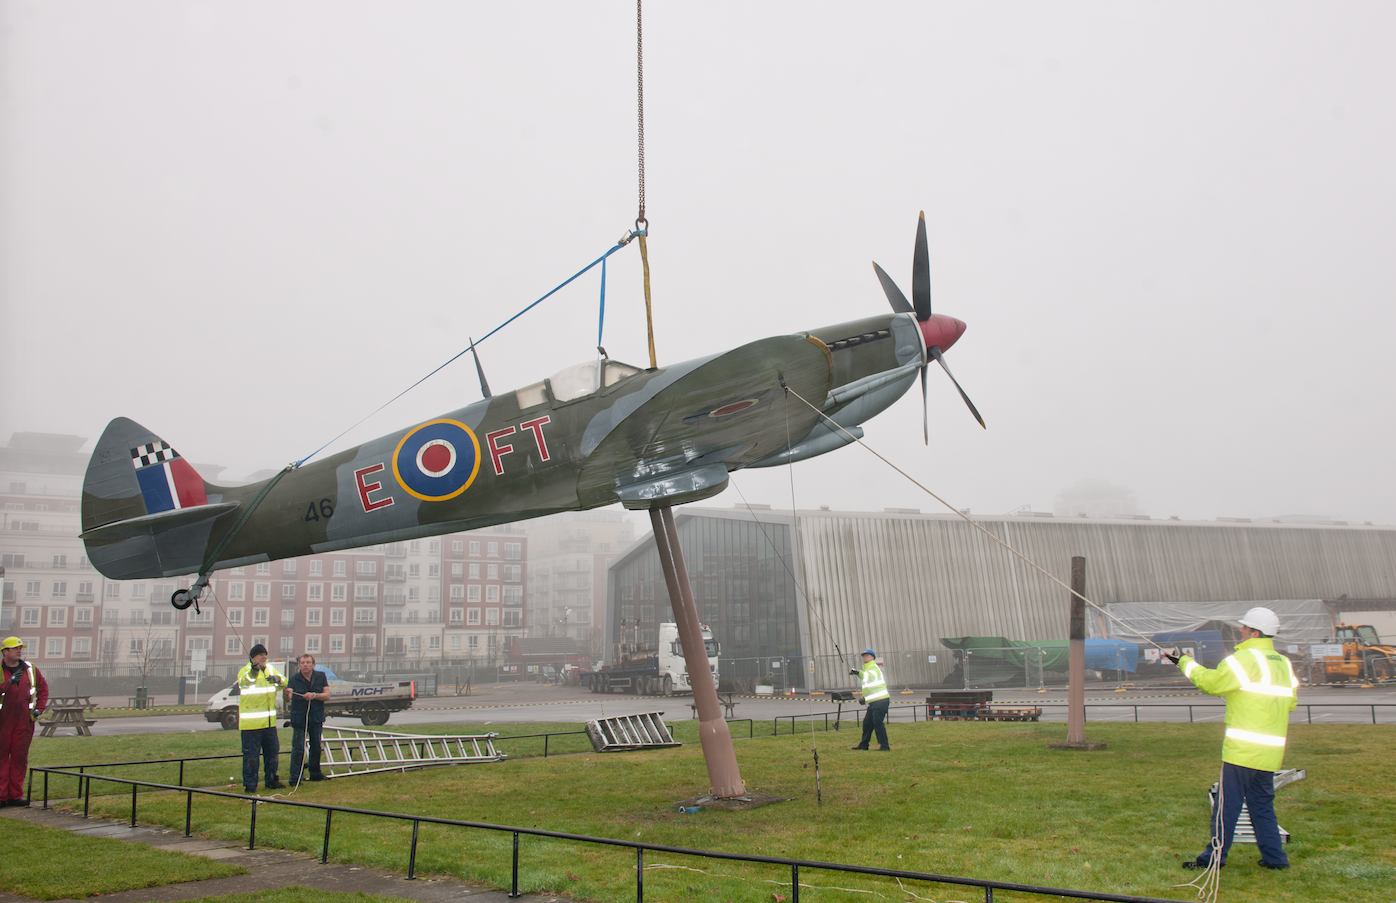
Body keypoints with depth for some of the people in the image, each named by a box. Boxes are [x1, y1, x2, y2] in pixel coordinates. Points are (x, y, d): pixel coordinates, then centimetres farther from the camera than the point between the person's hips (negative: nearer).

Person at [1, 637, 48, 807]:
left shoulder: (30, 670, 9)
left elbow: (43, 688, 20)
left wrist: (39, 708, 11)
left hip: (24, 721, 3)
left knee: (19, 757, 4)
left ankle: (15, 795, 10)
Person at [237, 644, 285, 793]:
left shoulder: (270, 669, 12)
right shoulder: (245, 671, -7)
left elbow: (284, 682, 5)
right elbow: (243, 680, -30)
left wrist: (277, 679, -19)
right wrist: (252, 672, -52)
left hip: (270, 721, 6)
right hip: (251, 722, -6)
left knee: (272, 752, 14)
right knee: (251, 754, -4)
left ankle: (271, 780, 28)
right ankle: (249, 785, 3)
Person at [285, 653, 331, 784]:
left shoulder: (321, 677, 1)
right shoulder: (294, 679, -7)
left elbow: (327, 695, -3)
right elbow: (288, 697, -22)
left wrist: (313, 695, -20)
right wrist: (287, 694, -45)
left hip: (316, 718, 3)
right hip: (299, 718, -3)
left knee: (316, 746, 11)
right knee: (298, 748, -7)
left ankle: (315, 773, 26)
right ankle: (295, 778, -2)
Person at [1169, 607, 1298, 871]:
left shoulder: (1245, 659, -12)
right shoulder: (1284, 664, 11)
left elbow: (1209, 682, -8)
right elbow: (1291, 701, 18)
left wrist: (1185, 662, 6)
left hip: (1243, 749, -7)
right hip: (1271, 750, 7)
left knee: (1227, 803, -1)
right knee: (1262, 804, 16)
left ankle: (1215, 856, 4)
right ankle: (1274, 857, 17)